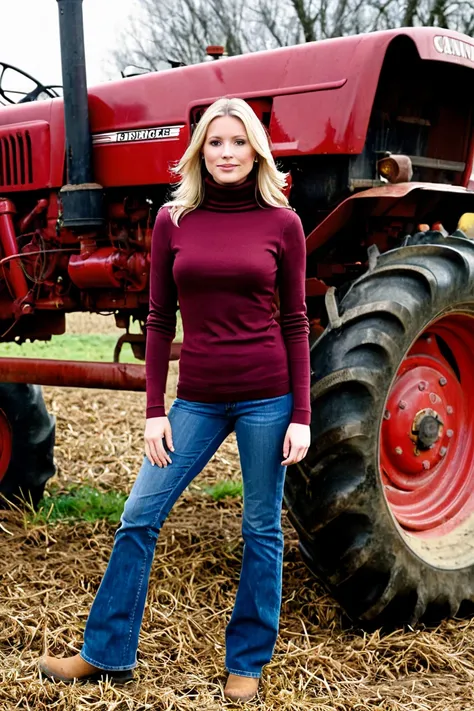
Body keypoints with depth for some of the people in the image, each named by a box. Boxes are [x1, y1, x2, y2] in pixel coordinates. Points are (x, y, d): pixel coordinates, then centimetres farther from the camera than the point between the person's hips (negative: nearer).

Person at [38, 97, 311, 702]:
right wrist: (154, 411, 1)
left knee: (262, 531, 9)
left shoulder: (281, 223, -1)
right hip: (197, 398, 2)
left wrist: (301, 416, -4)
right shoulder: (173, 221, 3)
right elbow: (160, 321, 4)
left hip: (267, 396, -1)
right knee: (138, 518, 4)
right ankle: (105, 654, 22)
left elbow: (296, 322, 1)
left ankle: (246, 663, 27)